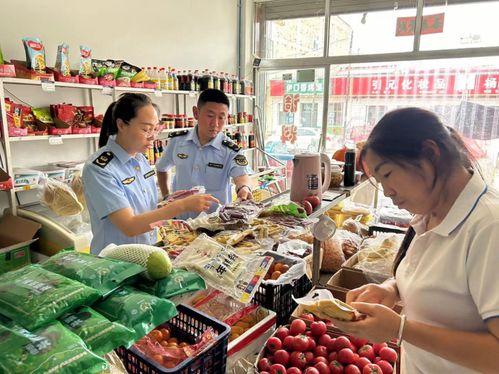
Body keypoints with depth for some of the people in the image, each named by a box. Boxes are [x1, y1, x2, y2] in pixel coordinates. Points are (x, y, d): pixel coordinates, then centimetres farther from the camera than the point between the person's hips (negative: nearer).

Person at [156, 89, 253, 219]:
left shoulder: (230, 151, -7)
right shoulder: (177, 140, 0)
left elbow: (241, 175, -24)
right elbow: (162, 168, 18)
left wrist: (244, 188, -46)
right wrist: (167, 198, 10)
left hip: (216, 219, -2)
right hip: (181, 217, 2)